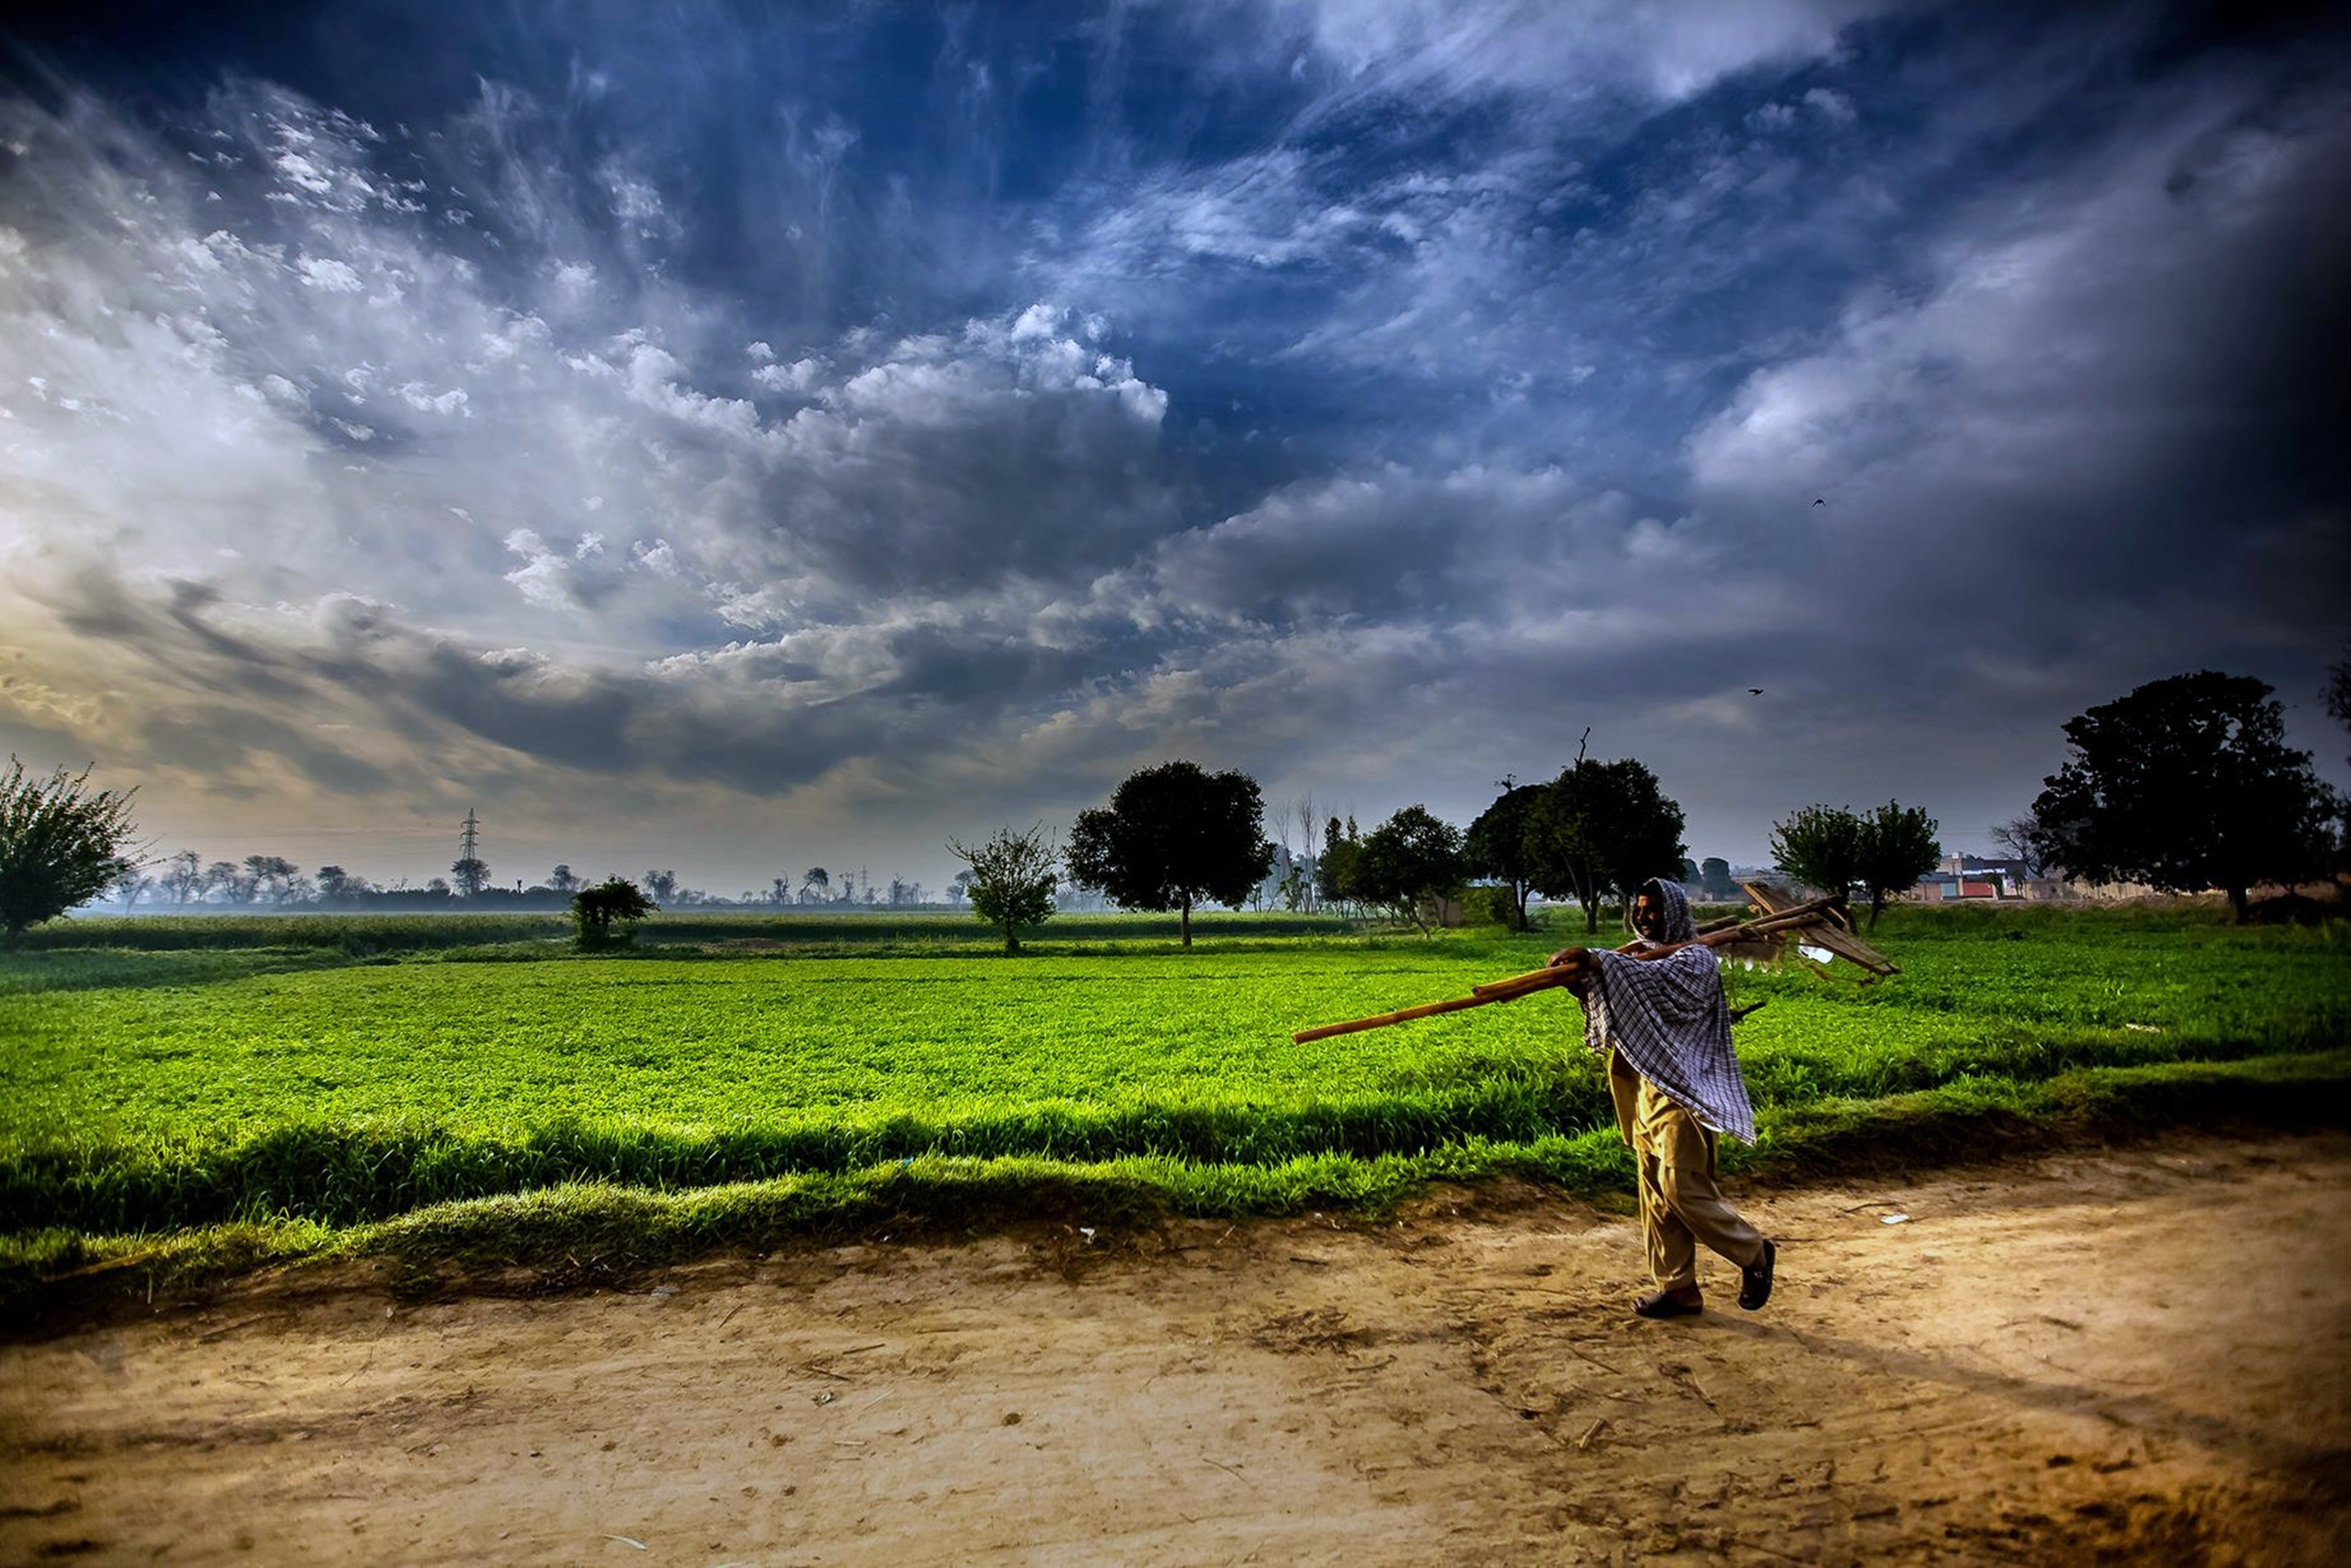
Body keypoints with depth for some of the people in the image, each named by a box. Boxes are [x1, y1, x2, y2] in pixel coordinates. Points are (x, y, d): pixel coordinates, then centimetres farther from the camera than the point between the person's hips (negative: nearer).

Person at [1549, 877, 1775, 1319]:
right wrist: (1577, 969, -18)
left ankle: (1754, 1252, 14)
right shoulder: (1641, 954, 16)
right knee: (1656, 1191, 9)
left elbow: (1655, 979, -27)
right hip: (1644, 1089, 8)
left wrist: (1596, 960, -35)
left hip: (1682, 1092, -8)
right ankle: (1678, 1287, 18)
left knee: (1681, 1187, -9)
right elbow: (1605, 985, 4)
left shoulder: (1696, 958, -7)